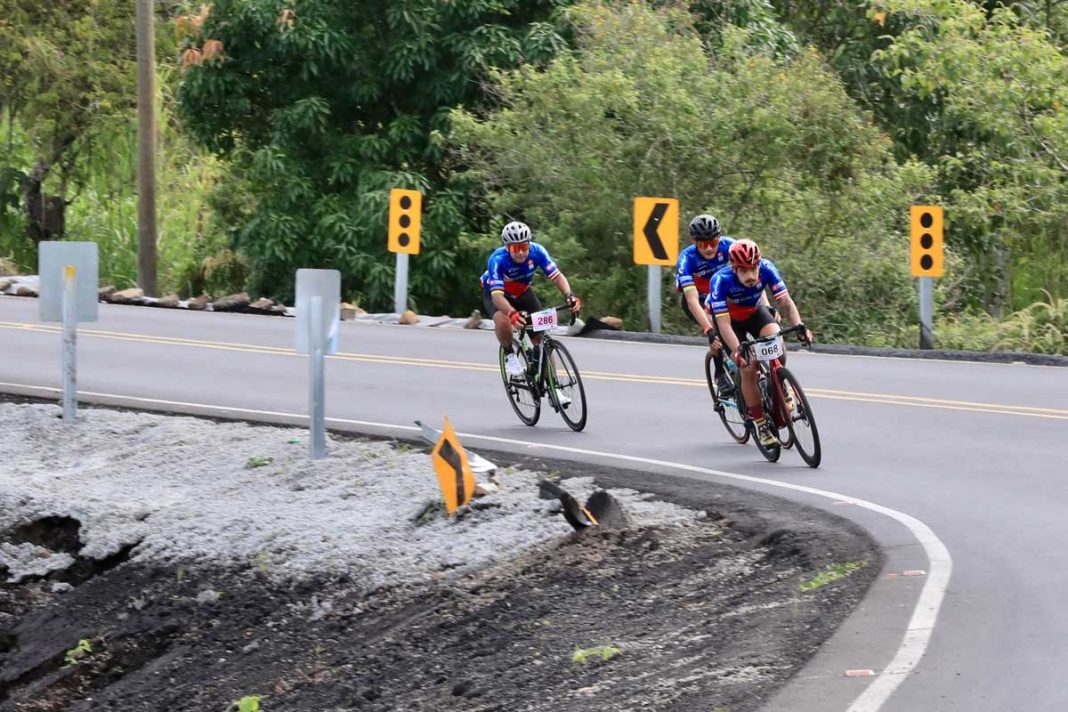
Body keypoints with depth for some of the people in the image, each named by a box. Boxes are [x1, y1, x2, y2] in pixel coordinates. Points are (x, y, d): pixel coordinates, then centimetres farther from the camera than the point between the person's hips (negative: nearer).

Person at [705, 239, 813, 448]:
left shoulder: (766, 269, -29)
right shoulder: (720, 281, -35)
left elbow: (786, 302, -29)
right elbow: (723, 323, -38)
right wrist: (737, 351, -51)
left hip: (754, 312, 3)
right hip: (730, 319, -2)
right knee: (748, 368, -19)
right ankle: (761, 426, -8)